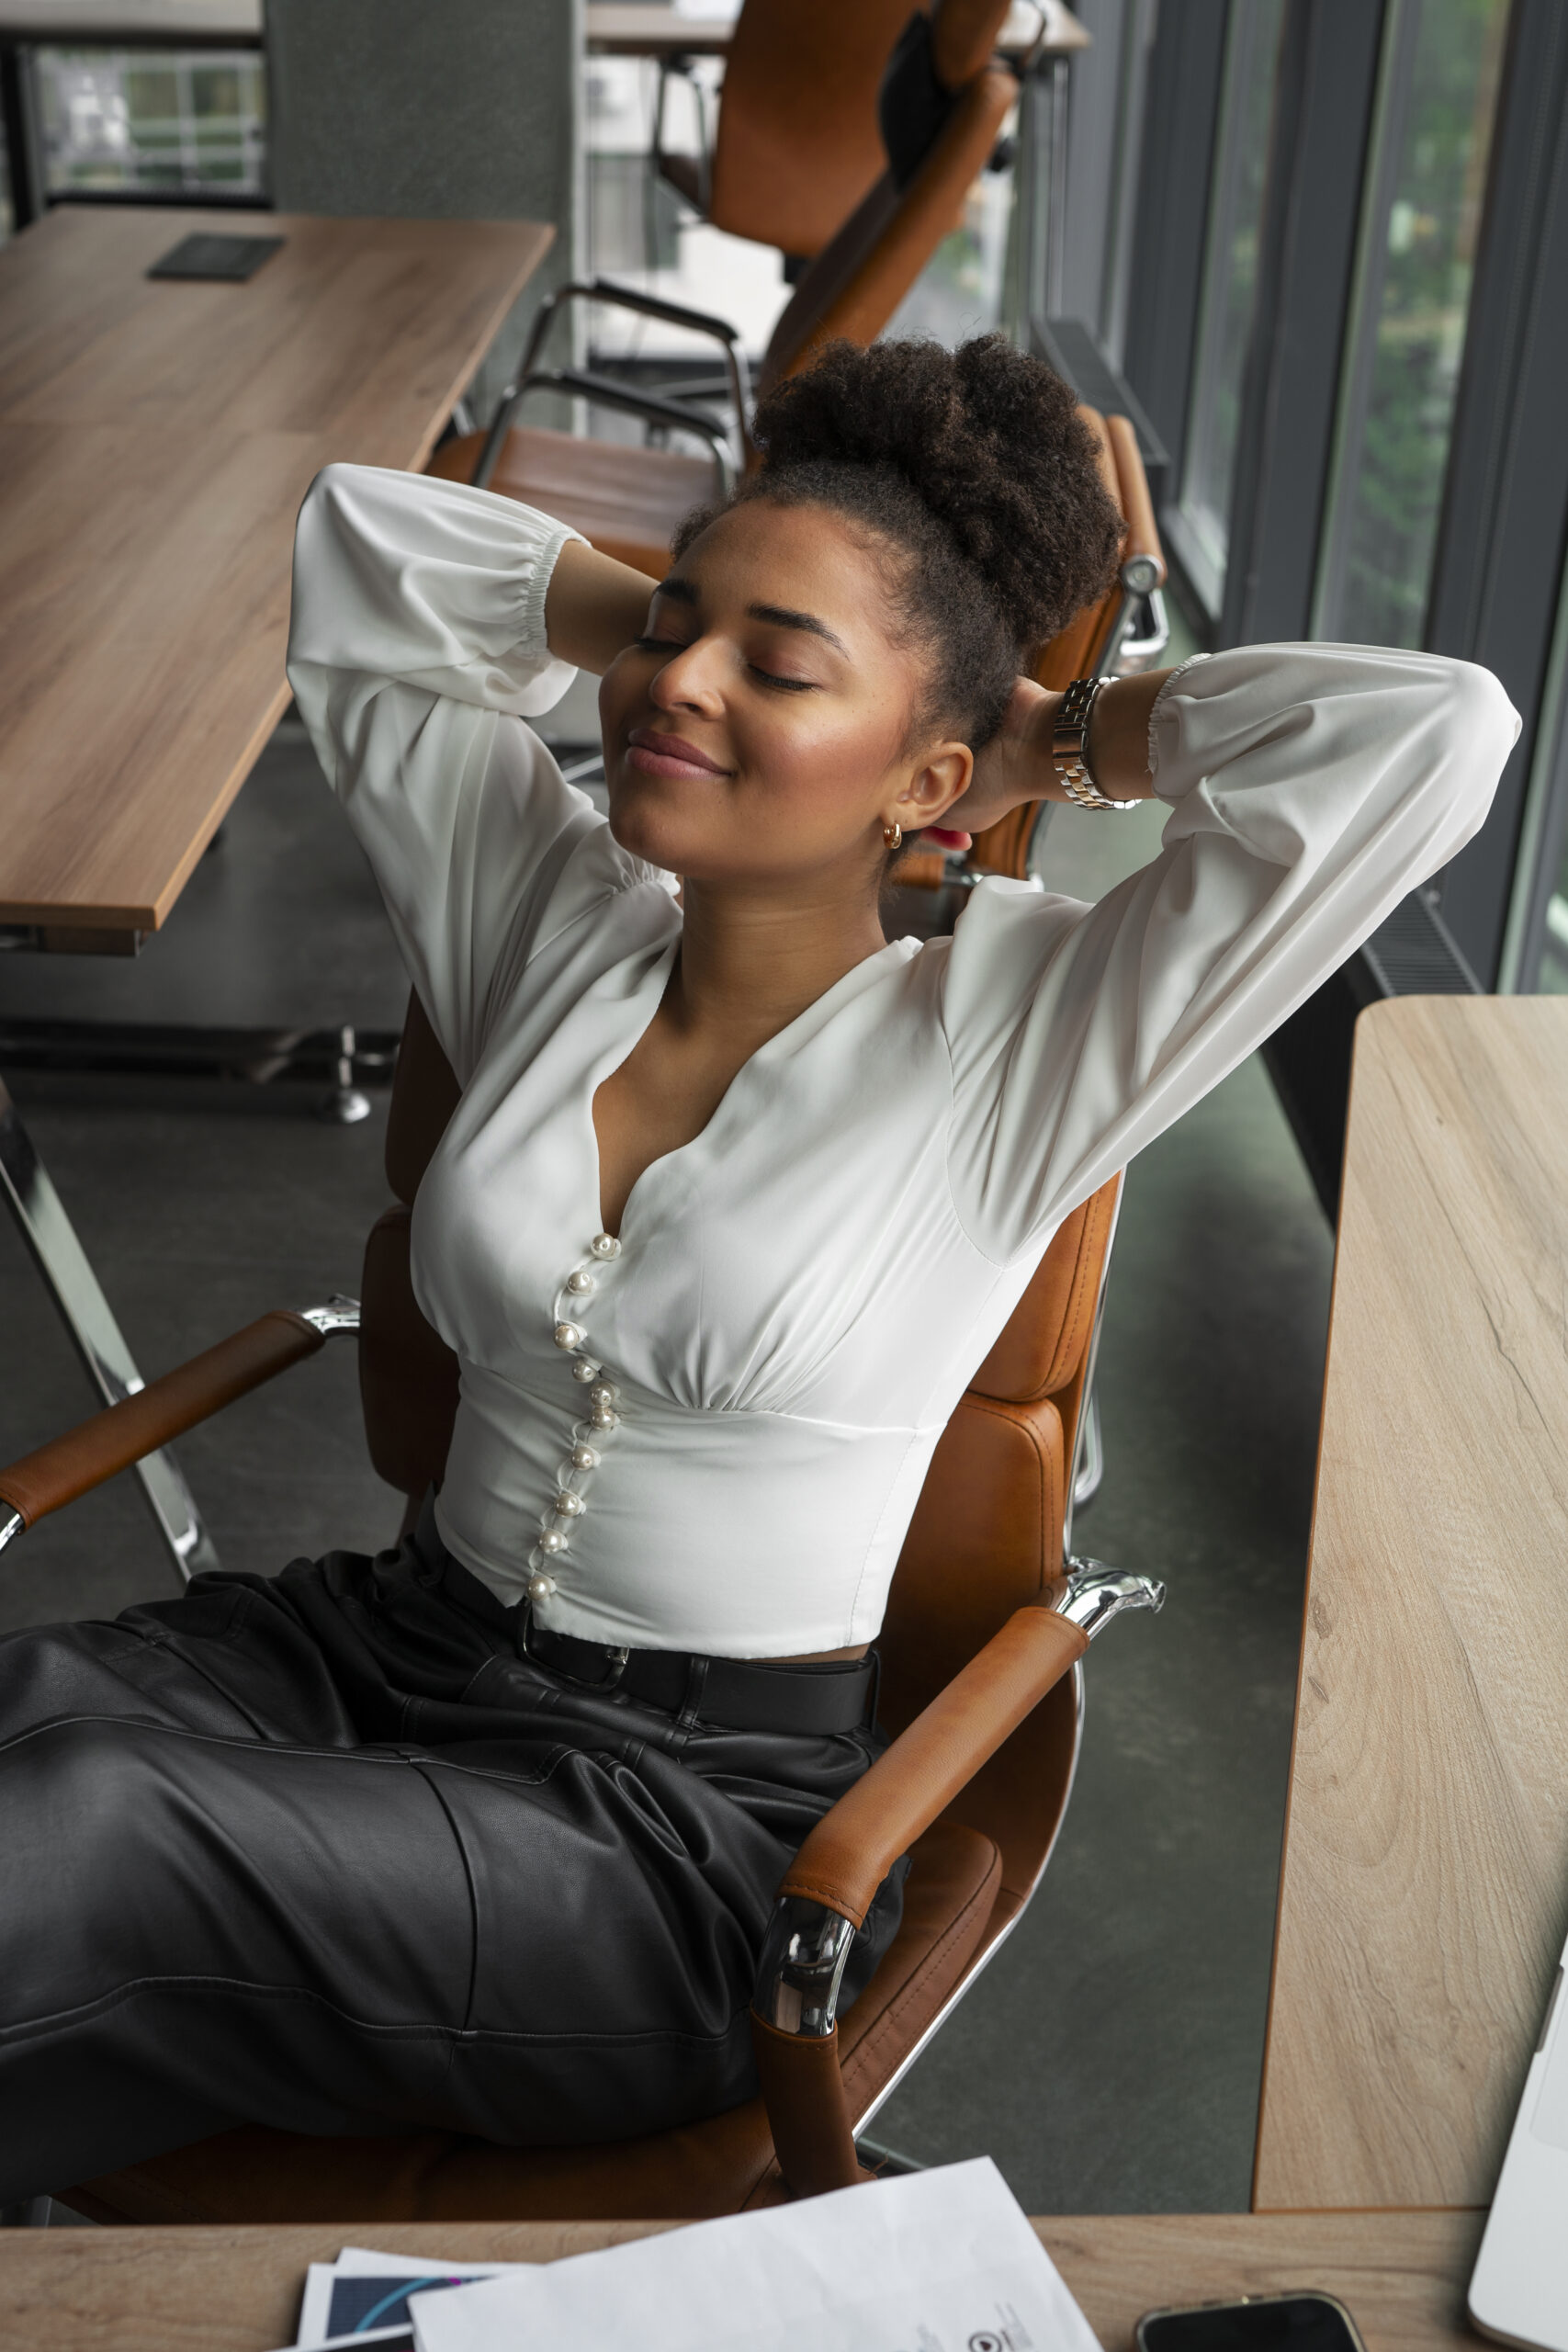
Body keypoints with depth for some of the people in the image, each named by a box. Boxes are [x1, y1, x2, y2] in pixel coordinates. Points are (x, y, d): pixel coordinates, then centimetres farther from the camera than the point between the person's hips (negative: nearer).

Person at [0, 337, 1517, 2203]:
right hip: (397, 1643, 5)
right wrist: (664, 615, 8)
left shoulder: (1014, 1040, -10)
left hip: (702, 1809, -5)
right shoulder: (549, 918, 4)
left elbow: (1436, 731, -20)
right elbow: (358, 538, 16)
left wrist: (1058, 738, -7)